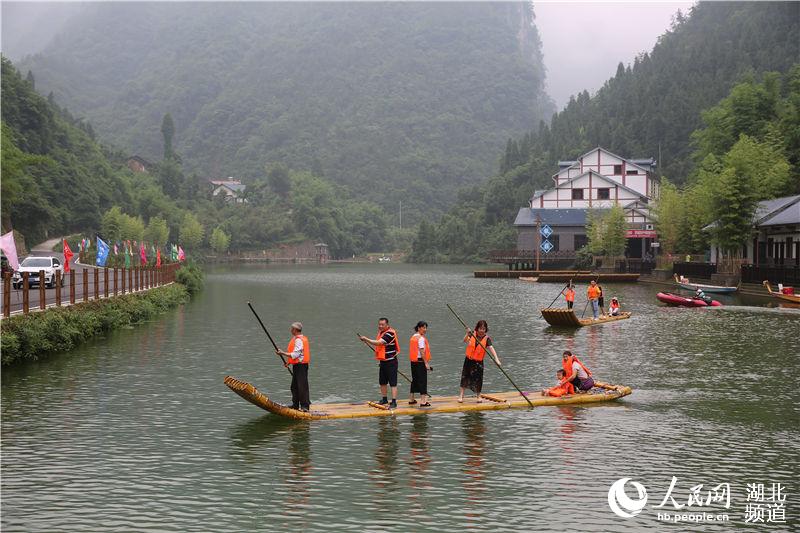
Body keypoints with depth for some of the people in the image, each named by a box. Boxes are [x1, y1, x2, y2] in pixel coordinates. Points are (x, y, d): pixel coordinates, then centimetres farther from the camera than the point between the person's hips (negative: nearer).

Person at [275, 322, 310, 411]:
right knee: (295, 386, 16)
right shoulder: (301, 339, 15)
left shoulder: (298, 340, -17)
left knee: (302, 386, -8)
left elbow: (295, 355, -23)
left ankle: (305, 406, -6)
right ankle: (296, 405, 23)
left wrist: (283, 353, -17)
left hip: (300, 366, -11)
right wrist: (289, 362, 15)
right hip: (297, 365, 11)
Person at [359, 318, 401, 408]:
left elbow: (378, 343, -28)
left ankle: (394, 402, -9)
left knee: (393, 383, -8)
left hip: (391, 362, -9)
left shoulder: (390, 333, -18)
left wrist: (366, 339, -26)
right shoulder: (381, 332, 11)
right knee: (382, 382, 16)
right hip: (383, 361, 9)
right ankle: (384, 399, 28)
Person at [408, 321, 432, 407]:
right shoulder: (421, 338, -14)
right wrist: (426, 363, -16)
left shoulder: (413, 337, 13)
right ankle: (423, 401, -6)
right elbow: (422, 352, -19)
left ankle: (411, 400, 25)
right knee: (422, 380, -5)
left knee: (414, 380, 17)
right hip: (420, 361, -9)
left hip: (413, 361, 9)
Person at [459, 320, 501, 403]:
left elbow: (491, 348, -21)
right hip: (469, 360, 2)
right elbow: (465, 341, -16)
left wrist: (496, 359, -33)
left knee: (478, 378, 0)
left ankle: (478, 396, 19)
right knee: (465, 376, 4)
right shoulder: (472, 334, -4)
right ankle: (461, 395, 15)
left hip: (478, 362, -2)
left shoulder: (486, 339, -10)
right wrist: (467, 334, -35)